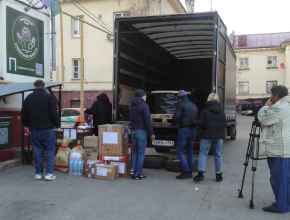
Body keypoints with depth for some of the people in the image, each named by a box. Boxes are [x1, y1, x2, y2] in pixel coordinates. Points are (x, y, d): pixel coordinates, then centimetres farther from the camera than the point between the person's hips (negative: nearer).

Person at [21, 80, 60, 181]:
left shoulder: (28, 97, 7)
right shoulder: (49, 96, -7)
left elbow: (23, 115, 11)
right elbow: (54, 113, -11)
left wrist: (28, 125, 26)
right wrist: (57, 124, 3)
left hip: (34, 129, 4)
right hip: (47, 128, -4)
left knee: (37, 151, 10)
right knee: (50, 150, 3)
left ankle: (38, 173, 13)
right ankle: (49, 173, -2)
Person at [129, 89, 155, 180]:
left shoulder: (131, 106, 12)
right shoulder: (144, 106, -11)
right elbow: (147, 121, -14)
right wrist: (151, 133, -10)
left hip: (132, 131, 7)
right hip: (141, 131, -7)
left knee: (135, 151, 16)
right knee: (141, 153, 0)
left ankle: (133, 170, 8)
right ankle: (138, 173, 2)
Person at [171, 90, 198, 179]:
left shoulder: (181, 105, -6)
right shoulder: (194, 106, 18)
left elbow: (176, 117, -15)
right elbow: (196, 118, 18)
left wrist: (173, 123, 3)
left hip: (184, 130, -7)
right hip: (193, 130, 8)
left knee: (180, 151, -2)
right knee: (190, 151, 14)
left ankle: (186, 171, -9)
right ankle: (190, 172, 17)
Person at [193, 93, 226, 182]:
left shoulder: (205, 111, -6)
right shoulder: (221, 111, 7)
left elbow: (200, 124, -9)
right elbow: (224, 124, 6)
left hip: (207, 135, -3)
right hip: (219, 135, 4)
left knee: (203, 153, 2)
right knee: (218, 155, 11)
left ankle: (201, 172, -11)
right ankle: (218, 175, 15)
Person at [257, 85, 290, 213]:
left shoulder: (279, 107, -16)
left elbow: (262, 118, -12)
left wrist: (267, 105, 1)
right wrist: (269, 106, 16)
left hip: (278, 149, -10)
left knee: (278, 178, -3)